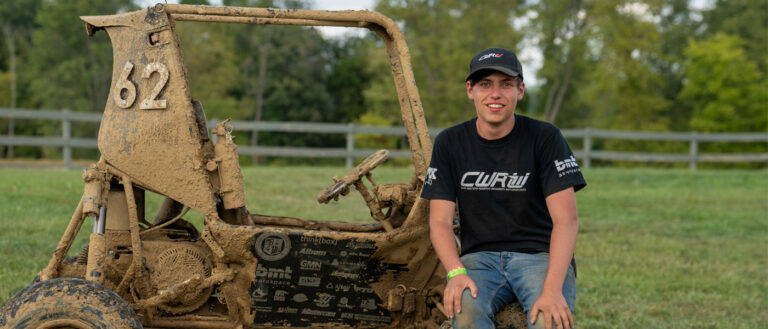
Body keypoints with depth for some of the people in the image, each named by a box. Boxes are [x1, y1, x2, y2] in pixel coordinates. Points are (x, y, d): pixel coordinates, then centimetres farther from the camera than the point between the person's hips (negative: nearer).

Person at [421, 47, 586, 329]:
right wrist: (455, 273, -20)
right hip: (479, 257, 2)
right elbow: (440, 221, 1)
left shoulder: (545, 137, -3)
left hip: (540, 255, -1)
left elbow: (565, 220, -10)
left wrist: (552, 289, -25)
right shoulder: (450, 144, 5)